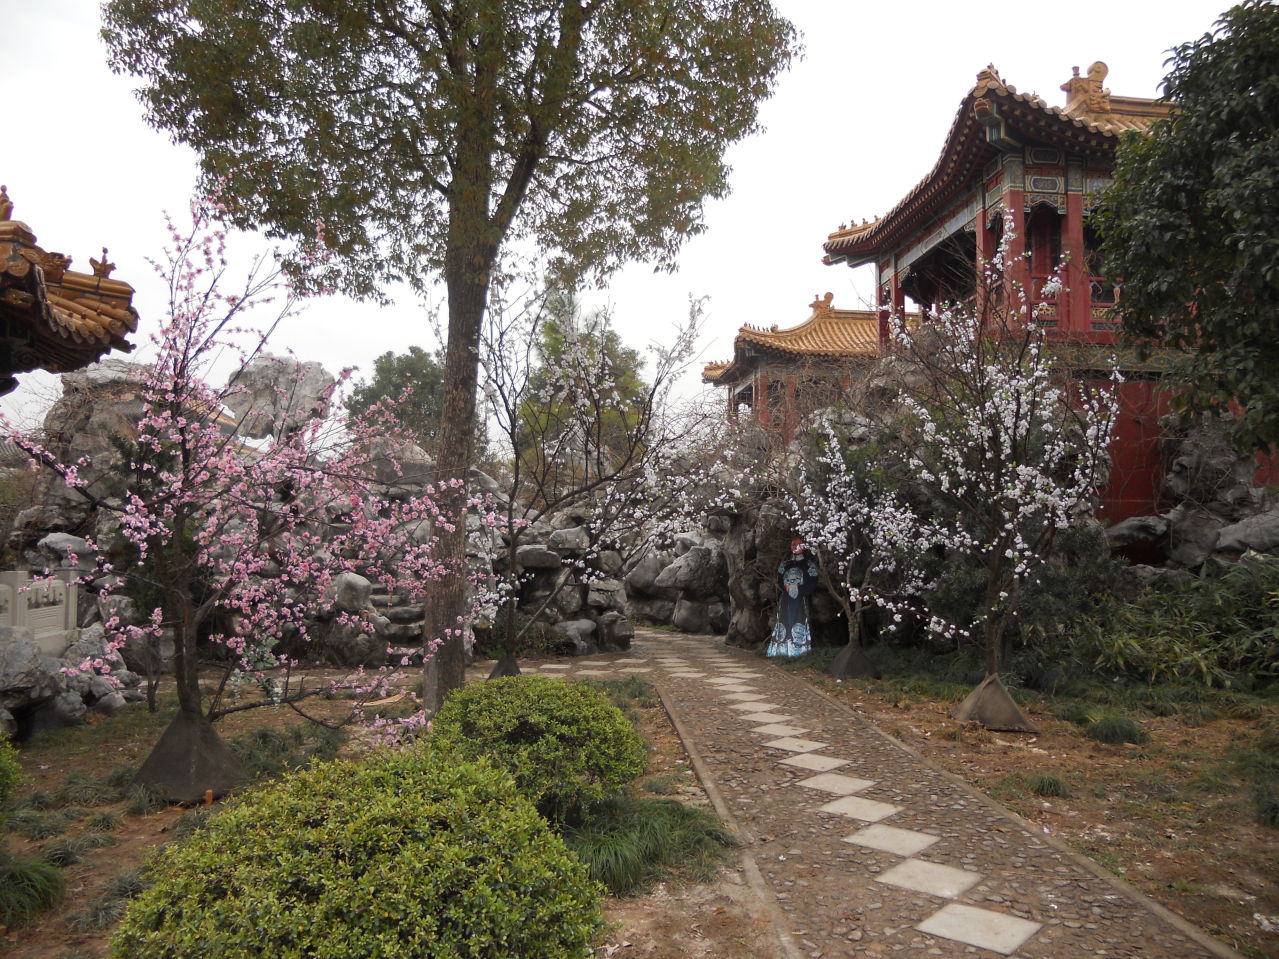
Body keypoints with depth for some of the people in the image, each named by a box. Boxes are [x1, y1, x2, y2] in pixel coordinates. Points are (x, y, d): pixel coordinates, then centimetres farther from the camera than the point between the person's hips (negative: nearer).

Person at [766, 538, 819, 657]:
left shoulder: (809, 564, 6)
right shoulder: (784, 564, 17)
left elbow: (813, 584, -2)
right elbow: (779, 580, 10)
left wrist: (798, 589, -12)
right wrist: (787, 587, -7)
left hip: (801, 599, -3)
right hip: (785, 599, 3)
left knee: (799, 623, -10)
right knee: (784, 623, -2)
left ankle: (799, 651, -9)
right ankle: (783, 650, -1)